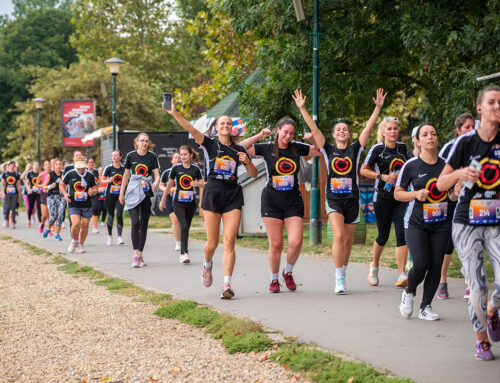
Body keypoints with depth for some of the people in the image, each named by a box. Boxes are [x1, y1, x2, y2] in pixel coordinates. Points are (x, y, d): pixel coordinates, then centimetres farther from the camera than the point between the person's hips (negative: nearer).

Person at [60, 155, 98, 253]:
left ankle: (80, 244, 23)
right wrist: (65, 194, -8)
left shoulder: (90, 175, 1)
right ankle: (74, 240, 10)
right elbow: (61, 184, 10)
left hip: (87, 205, 2)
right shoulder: (70, 174, -3)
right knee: (76, 223, -19)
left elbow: (95, 189, 11)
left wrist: (92, 191, -14)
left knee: (85, 225, 1)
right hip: (73, 205, -2)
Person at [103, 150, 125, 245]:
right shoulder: (108, 168, 0)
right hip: (110, 194, 0)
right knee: (110, 216, 4)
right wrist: (108, 180, -18)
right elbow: (102, 180, 1)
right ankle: (110, 236, 21)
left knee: (119, 215, -11)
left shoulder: (124, 169, 5)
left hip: (120, 194, 0)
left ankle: (119, 237, -11)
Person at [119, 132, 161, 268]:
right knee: (135, 222, -15)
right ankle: (135, 255, -16)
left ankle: (140, 255, 14)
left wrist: (156, 182, -26)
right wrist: (121, 193, 12)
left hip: (147, 194, 1)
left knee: (144, 224, 5)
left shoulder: (152, 156, 2)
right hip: (133, 193, -1)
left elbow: (157, 174, -3)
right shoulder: (131, 156, 2)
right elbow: (126, 175, 11)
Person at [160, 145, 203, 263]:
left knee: (186, 228, 7)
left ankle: (182, 254, 18)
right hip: (178, 202, -2)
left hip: (191, 202, 2)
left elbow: (202, 184, 6)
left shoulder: (196, 169, 3)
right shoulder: (176, 168, 0)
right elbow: (169, 184, 8)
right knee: (184, 226, -17)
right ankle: (184, 253, -20)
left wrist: (197, 183, -18)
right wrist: (163, 200, 12)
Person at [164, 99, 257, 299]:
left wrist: (247, 162, -7)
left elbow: (254, 174, 14)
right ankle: (207, 265, 36)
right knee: (212, 242, 2)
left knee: (229, 241, -8)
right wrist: (175, 114, -30)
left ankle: (227, 285, -9)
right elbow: (191, 129, -15)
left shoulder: (238, 149, 10)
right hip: (212, 194, -2)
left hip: (233, 196, 2)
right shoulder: (210, 144, 2)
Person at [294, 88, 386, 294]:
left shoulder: (355, 149, 6)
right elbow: (314, 129, 0)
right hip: (333, 198, -2)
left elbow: (368, 128, 0)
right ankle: (339, 279, -14)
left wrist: (378, 107, -7)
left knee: (348, 240, 7)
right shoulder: (328, 150, 5)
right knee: (338, 236, -17)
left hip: (352, 199, 2)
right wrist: (302, 108, -5)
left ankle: (342, 274, 22)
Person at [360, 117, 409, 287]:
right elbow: (363, 170, -2)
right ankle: (374, 266, 33)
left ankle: (402, 275, -13)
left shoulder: (403, 147, 8)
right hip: (382, 198, -3)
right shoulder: (377, 149, -5)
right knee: (383, 236, 6)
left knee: (402, 235, -10)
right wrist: (382, 176, -12)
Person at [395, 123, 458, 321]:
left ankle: (426, 307, 14)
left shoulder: (445, 165, 6)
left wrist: (456, 193, -7)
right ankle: (409, 292, 17)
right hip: (416, 223, -3)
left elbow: (453, 194, 16)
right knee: (420, 264, -14)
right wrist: (416, 194, -15)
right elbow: (397, 193, 2)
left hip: (441, 224, 3)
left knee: (436, 266, 0)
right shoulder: (411, 165, -4)